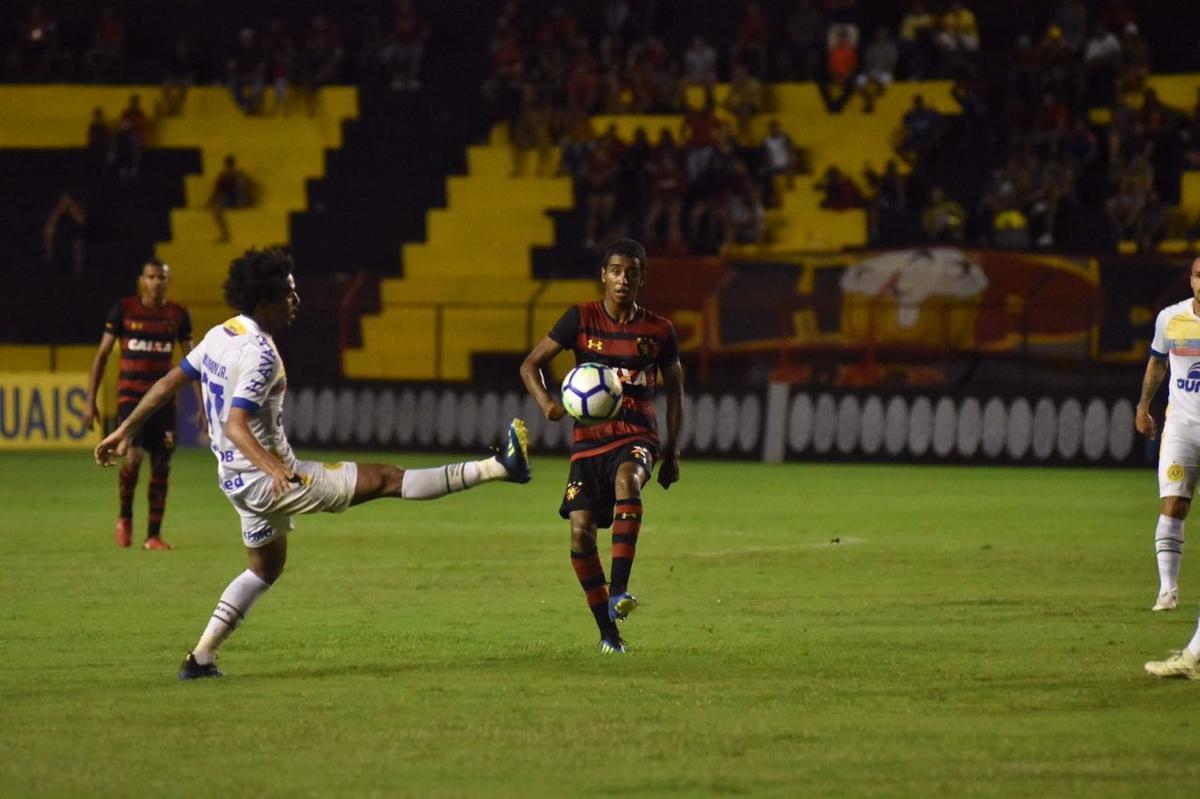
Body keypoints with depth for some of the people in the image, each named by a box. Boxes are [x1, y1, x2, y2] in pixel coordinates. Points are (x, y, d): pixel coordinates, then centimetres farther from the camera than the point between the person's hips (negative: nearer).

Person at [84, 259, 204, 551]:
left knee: (161, 466, 1)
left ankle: (154, 535, 11)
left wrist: (201, 405, 7)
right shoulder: (123, 310, -2)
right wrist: (90, 402, -2)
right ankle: (125, 516, 5)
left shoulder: (178, 315, 5)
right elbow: (102, 355, 2)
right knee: (133, 456, -21)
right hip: (130, 394, -3)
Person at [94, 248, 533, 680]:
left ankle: (201, 658, 19)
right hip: (266, 479, -9)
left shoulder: (220, 335, 4)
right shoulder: (260, 355, -24)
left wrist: (124, 430, 19)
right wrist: (272, 467, -47)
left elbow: (168, 383, 11)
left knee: (265, 568, 25)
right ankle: (497, 468, -11)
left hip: (237, 479, 9)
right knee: (385, 479, -9)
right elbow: (236, 425, -33)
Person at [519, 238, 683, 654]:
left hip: (637, 436, -1)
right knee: (581, 532, -10)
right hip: (589, 437, 1)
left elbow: (674, 392, 16)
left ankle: (618, 590, -41)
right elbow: (530, 364, 4)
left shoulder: (658, 331, 5)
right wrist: (546, 403, -16)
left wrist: (672, 452, 9)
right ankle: (607, 631, 6)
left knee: (627, 479, -36)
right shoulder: (581, 319, 2)